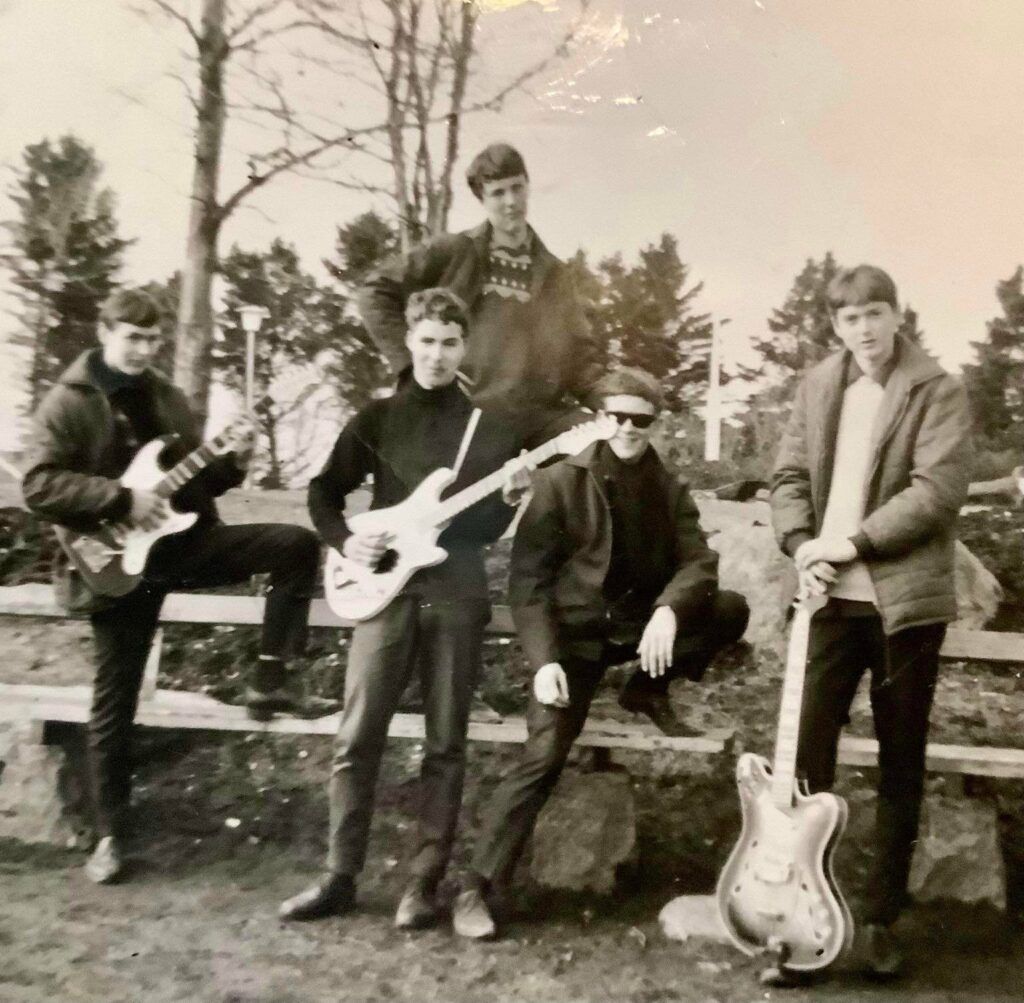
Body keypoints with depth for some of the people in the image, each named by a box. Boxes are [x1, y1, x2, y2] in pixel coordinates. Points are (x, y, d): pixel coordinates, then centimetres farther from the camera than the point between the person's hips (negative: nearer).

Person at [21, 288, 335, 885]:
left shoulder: (166, 398, 11)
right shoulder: (68, 402, -6)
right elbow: (39, 485, -15)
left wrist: (230, 467, -6)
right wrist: (122, 499, -23)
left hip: (181, 539, 5)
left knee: (297, 544, -12)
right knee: (115, 699, 2)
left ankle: (269, 682, -8)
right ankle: (111, 834, 19)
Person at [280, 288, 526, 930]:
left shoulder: (487, 427, 8)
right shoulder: (378, 417, 9)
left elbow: (489, 530, 6)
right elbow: (325, 492, 13)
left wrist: (510, 499, -14)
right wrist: (346, 540, -4)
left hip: (457, 593, 0)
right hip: (386, 587, 0)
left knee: (446, 743, 3)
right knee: (358, 738, 0)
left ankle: (426, 882, 14)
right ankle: (340, 877, 13)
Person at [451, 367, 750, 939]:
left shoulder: (669, 491, 6)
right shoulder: (560, 482, -7)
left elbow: (699, 561, -6)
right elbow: (528, 579, -11)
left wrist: (668, 611, -28)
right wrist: (543, 660, -22)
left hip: (641, 625, 4)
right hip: (575, 633, -4)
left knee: (731, 611, -18)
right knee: (543, 759, -17)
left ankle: (649, 690, 6)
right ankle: (478, 887, -4)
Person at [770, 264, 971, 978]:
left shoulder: (937, 391, -4)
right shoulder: (818, 387, 10)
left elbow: (939, 489, -14)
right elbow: (790, 476, 10)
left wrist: (854, 542, -18)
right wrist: (802, 545, -8)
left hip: (905, 599, -3)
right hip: (833, 596, 3)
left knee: (901, 764, 8)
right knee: (809, 748, 4)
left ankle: (882, 918, 22)